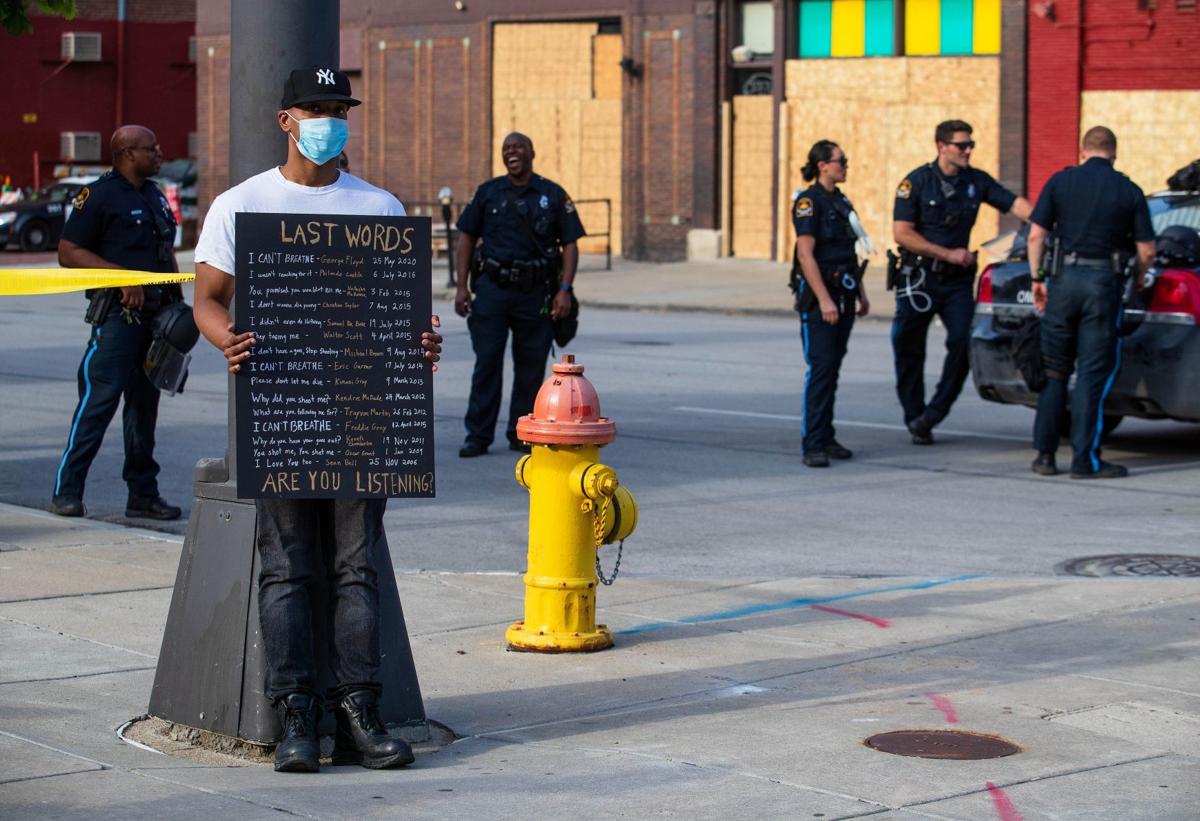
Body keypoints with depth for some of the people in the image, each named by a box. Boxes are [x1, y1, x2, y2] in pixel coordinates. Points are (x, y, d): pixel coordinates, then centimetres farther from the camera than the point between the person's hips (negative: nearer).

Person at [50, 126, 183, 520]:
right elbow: (68, 253, -10)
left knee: (145, 402, 10)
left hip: (157, 313, 8)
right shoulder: (99, 195, -7)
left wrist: (177, 302, 17)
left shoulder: (155, 196, 18)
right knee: (99, 399, -10)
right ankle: (66, 491, -5)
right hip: (118, 313, -8)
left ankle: (143, 493, 14)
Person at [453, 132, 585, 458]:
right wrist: (462, 286, 0)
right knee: (487, 361, -4)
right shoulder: (487, 193, 7)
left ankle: (521, 434, 14)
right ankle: (478, 436, -1)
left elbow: (570, 245, 3)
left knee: (531, 366, 5)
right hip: (492, 288, 0)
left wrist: (565, 290, -8)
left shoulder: (553, 195, 4)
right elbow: (466, 238, 9)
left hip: (535, 293, 0)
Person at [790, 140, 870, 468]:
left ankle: (826, 438, 15)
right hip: (818, 295, -8)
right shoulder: (809, 202, -11)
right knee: (820, 367, -12)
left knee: (832, 369, 10)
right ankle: (813, 445, -12)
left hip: (843, 295, 8)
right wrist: (824, 300, -21)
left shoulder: (841, 201, 15)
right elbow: (806, 255, -17)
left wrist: (861, 294, 17)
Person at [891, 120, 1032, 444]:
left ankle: (934, 413, -1)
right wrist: (948, 254, -14)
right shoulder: (917, 182, -7)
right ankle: (915, 419, 18)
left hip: (957, 280, 3)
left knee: (963, 341, -13)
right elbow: (902, 233, -12)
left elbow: (1015, 203, -3)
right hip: (919, 278, -3)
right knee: (909, 351, 3)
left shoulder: (976, 181, 4)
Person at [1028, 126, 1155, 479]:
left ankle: (1045, 454, 12)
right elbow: (1146, 251, 1)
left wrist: (1037, 279, 10)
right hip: (1104, 281, -1)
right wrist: (1138, 279, 20)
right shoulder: (1129, 191, 2)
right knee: (1093, 373, 1)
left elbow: (1036, 236, 1)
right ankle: (1085, 459, 0)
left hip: (1064, 278, 2)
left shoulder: (1060, 181, 4)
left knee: (1053, 371, 11)